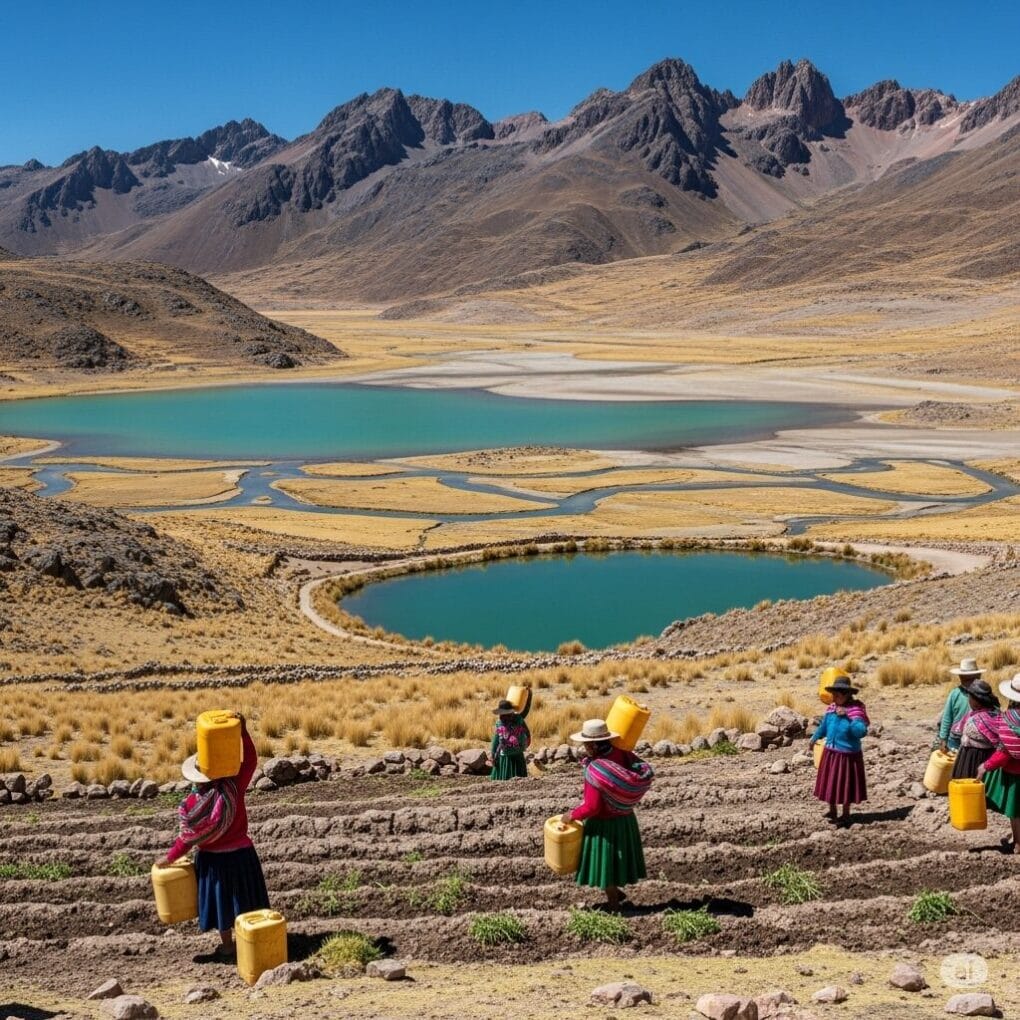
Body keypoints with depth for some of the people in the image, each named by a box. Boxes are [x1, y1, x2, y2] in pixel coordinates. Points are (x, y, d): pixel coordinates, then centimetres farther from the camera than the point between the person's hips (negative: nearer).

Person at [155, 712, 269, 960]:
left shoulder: (192, 804, -20)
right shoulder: (233, 787, -18)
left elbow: (189, 837, -13)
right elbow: (250, 760, -12)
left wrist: (170, 858, 2)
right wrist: (243, 731, -19)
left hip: (213, 859, -2)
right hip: (240, 854, 2)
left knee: (221, 900, 15)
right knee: (242, 899, 17)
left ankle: (227, 946, 27)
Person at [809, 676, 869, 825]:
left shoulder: (855, 710, -20)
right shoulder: (832, 708, -1)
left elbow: (861, 732, -33)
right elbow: (824, 726, 17)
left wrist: (846, 717, -37)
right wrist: (814, 739, 26)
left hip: (848, 754, -6)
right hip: (830, 753, 6)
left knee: (846, 784, 8)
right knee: (830, 782, 15)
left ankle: (846, 814, 26)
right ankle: (832, 811, 32)